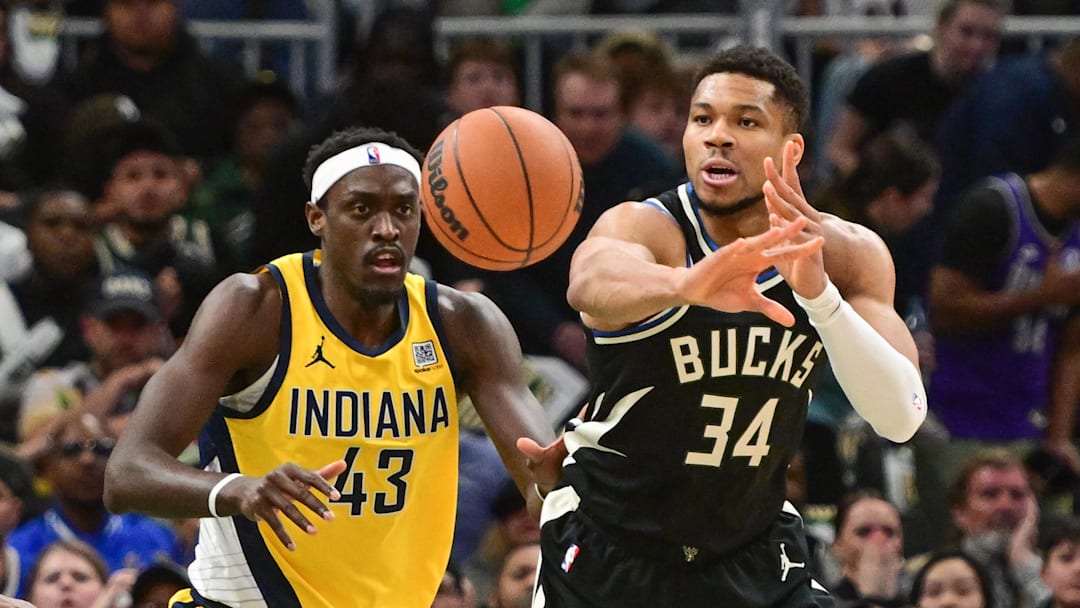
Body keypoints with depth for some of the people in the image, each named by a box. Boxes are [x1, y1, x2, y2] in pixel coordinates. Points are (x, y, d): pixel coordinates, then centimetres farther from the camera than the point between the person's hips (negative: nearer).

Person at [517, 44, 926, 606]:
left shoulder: (846, 256, -9)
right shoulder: (645, 228, -20)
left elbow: (902, 418, -21)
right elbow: (592, 280, -45)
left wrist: (818, 295, -37)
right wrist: (684, 284, -68)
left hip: (753, 553, 3)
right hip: (608, 552, -3)